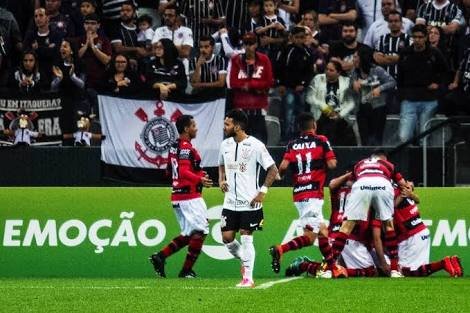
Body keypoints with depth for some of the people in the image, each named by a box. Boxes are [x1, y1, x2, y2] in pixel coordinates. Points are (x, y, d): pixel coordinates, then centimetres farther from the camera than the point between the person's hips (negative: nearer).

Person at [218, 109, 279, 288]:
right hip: (230, 202, 6)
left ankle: (248, 278, 0)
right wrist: (221, 180, 6)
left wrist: (263, 191, -13)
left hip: (249, 202, -6)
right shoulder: (225, 145, 7)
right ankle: (245, 262, 27)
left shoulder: (255, 146, -11)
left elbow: (273, 170, -7)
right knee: (227, 238, 1)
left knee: (246, 238, -6)